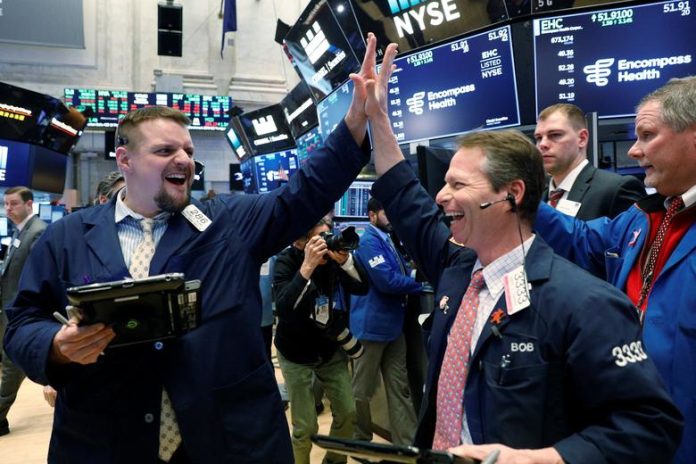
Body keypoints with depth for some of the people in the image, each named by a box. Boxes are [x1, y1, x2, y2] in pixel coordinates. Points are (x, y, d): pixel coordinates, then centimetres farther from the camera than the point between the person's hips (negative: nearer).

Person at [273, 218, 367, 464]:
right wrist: (307, 266, -40)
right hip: (296, 353, -4)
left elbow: (363, 287, -12)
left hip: (331, 349, 4)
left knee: (348, 412, 8)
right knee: (305, 426, -4)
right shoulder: (286, 261, -17)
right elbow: (283, 306, -32)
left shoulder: (334, 255, -7)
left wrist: (345, 259, -28)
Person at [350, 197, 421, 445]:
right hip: (372, 326, -9)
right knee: (363, 390, 7)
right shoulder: (369, 241, -14)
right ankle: (361, 442, 22)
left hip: (393, 324, 9)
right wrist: (422, 285, -11)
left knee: (400, 387, 10)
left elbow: (402, 273, 18)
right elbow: (387, 281, -22)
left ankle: (407, 442, 16)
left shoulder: (388, 240, 14)